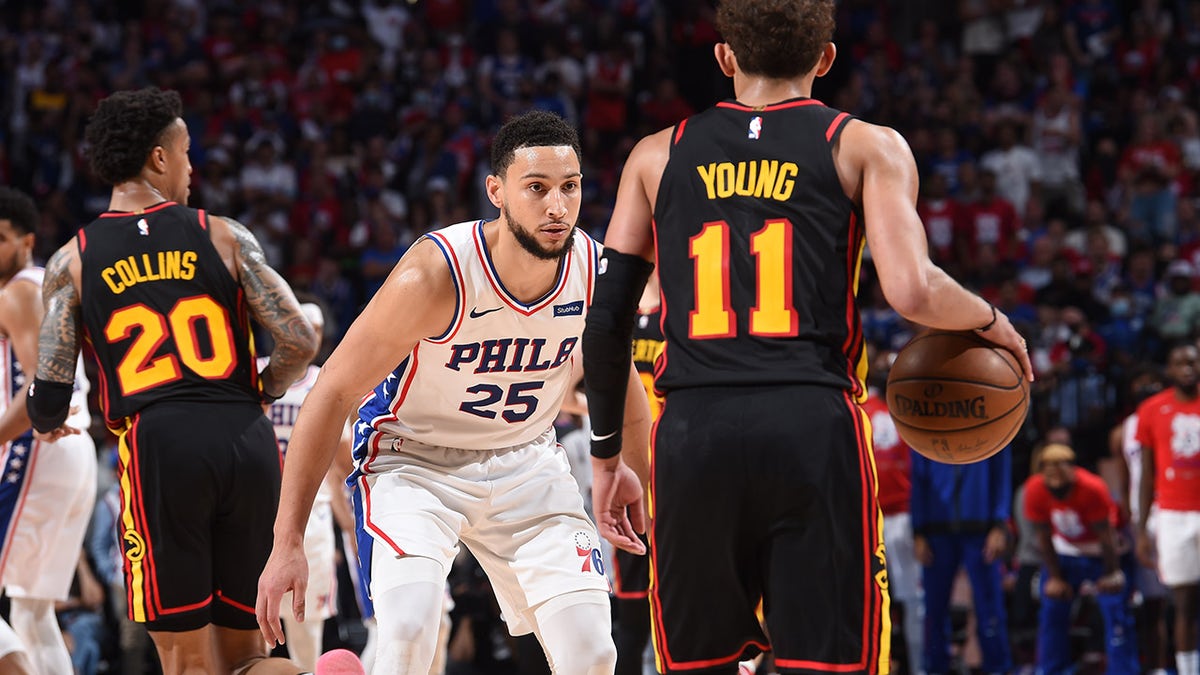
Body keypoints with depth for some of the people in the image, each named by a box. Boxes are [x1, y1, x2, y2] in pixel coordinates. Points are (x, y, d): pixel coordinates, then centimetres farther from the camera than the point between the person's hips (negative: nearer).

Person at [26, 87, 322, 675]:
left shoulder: (72, 262, 6)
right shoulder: (225, 237, 7)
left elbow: (48, 397, 3)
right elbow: (300, 343, 0)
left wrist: (47, 425, 27)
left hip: (156, 448, -2)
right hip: (247, 440, 2)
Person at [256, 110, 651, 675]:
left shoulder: (595, 269, -14)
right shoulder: (435, 274, -29)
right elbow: (333, 394, -22)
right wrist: (287, 543, -24)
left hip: (525, 460, 5)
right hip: (413, 461, -4)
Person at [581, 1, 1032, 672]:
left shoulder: (658, 155, 17)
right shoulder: (866, 146, 8)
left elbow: (606, 321, 14)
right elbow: (913, 293, -6)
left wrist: (607, 456, 24)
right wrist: (991, 321, 14)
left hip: (694, 434, 2)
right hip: (815, 427, -2)